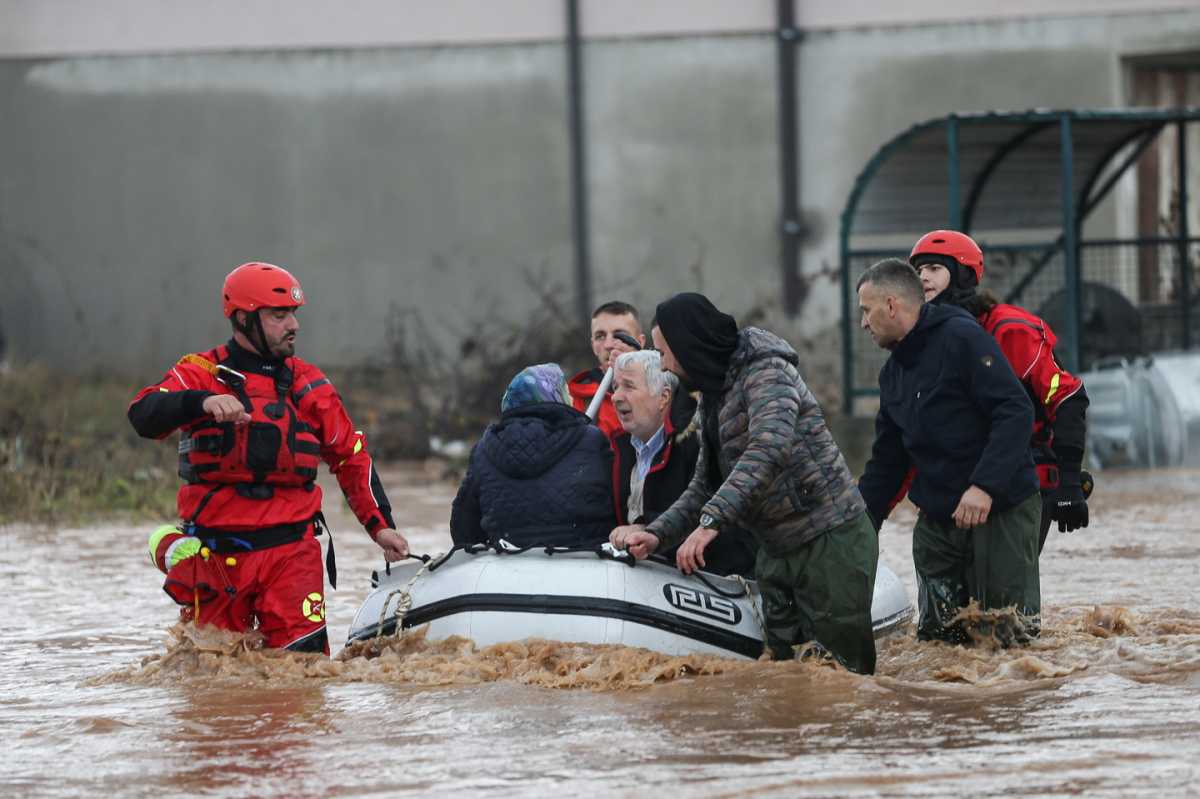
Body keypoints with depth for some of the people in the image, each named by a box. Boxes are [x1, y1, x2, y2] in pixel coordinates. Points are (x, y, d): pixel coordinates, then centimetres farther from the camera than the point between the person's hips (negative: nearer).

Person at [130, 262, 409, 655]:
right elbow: (143, 416, -17)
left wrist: (380, 525, 7)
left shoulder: (308, 384, 11)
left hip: (292, 550, 1)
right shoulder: (200, 374, 1)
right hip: (217, 553, -1)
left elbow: (351, 456, 17)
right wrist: (203, 402, -35)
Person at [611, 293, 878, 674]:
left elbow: (770, 446, -30)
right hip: (776, 550, 9)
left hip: (831, 542, -9)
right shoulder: (713, 395, 16)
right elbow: (705, 485, 15)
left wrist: (711, 521, -38)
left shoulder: (766, 371, -13)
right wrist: (657, 534, -2)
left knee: (844, 667, -11)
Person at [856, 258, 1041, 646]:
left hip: (1000, 508, -8)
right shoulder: (893, 373, 16)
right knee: (936, 633, 5)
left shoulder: (961, 338, -11)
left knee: (1009, 633, -8)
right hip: (937, 519, 8)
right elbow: (885, 463, 20)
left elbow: (1015, 411, -20)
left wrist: (985, 486, -27)